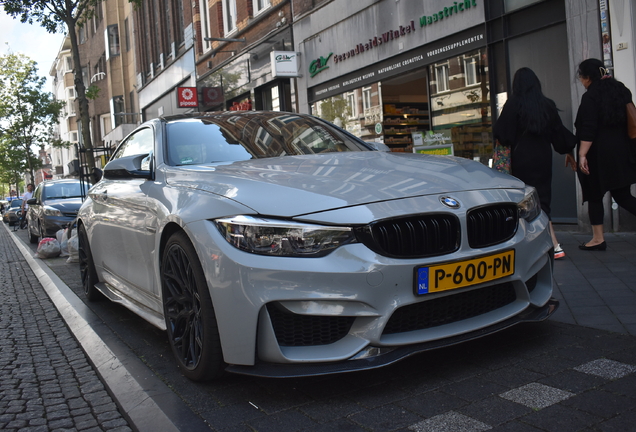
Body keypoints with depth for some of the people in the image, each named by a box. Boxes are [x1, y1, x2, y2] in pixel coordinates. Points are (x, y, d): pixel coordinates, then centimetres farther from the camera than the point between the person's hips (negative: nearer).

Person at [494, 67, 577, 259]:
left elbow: (500, 133, -6)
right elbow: (559, 130, 11)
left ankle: (555, 246, -4)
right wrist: (568, 151, 22)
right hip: (543, 157, 4)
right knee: (543, 198, 10)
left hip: (522, 159, -4)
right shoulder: (547, 104, 5)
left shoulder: (513, 104, -6)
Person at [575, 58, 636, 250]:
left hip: (598, 155, -6)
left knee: (594, 195, 5)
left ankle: (598, 238, 8)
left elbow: (588, 130, -19)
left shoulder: (590, 97, -11)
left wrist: (582, 155, -20)